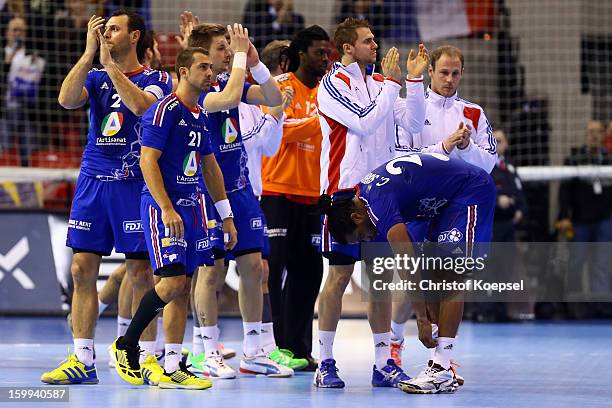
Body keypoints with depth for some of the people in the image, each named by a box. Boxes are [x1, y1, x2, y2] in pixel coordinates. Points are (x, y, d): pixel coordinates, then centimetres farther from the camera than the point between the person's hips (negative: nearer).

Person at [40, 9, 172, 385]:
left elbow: (141, 105, -21)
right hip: (92, 182, 4)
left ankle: (149, 357, 5)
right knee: (83, 270, 0)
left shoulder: (156, 79, 1)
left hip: (135, 184, -4)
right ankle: (82, 360, 4)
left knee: (141, 274, -3)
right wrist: (90, 53, -9)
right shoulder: (97, 77, 13)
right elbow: (66, 100, -7)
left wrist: (110, 63, -16)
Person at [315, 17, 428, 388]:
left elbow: (414, 123, 4)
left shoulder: (381, 83, 12)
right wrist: (392, 83, -13)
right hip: (345, 190, -6)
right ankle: (326, 362, 4)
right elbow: (365, 123, -17)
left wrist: (415, 80, -4)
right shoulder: (333, 85, -6)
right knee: (340, 275, -3)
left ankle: (384, 364, 10)